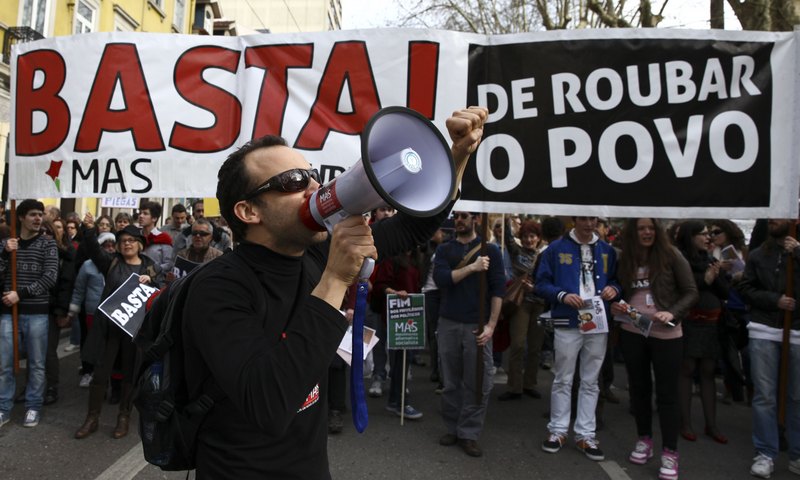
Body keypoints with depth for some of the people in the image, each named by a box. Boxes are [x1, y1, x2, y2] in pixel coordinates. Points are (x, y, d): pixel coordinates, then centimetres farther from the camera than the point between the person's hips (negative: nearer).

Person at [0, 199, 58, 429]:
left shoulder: (48, 244, 2)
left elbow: (50, 277, -8)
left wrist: (21, 294, -14)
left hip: (37, 312, -2)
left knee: (36, 363, 5)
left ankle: (33, 407, 18)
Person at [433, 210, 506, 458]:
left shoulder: (490, 250, 2)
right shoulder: (444, 249, 8)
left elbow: (498, 289, -3)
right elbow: (440, 279, -9)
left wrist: (491, 325, -11)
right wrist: (471, 267, -18)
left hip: (477, 325, -2)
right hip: (448, 323, 2)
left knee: (477, 382, 1)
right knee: (450, 381, 10)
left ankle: (469, 433, 13)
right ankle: (452, 428, 23)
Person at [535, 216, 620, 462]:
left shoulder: (607, 250, 11)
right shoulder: (556, 248, 0)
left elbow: (616, 279, 17)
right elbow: (541, 284, -2)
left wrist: (613, 288, -6)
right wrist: (562, 295, -18)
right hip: (567, 323, -3)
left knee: (590, 381, 11)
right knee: (563, 380, 7)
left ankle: (585, 434, 21)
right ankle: (558, 430, 19)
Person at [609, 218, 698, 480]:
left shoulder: (671, 255, -6)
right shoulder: (625, 259, 5)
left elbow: (691, 292, -4)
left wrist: (672, 313, -18)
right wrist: (615, 307, -6)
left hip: (665, 334, -4)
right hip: (631, 332, 4)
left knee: (666, 393, 4)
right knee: (638, 388, 15)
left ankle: (669, 453, 15)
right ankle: (644, 439, 32)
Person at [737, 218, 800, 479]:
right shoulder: (758, 254, 9)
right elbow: (745, 288, 6)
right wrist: (774, 300, -8)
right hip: (764, 331, 0)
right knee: (764, 396, 2)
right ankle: (765, 454, 11)